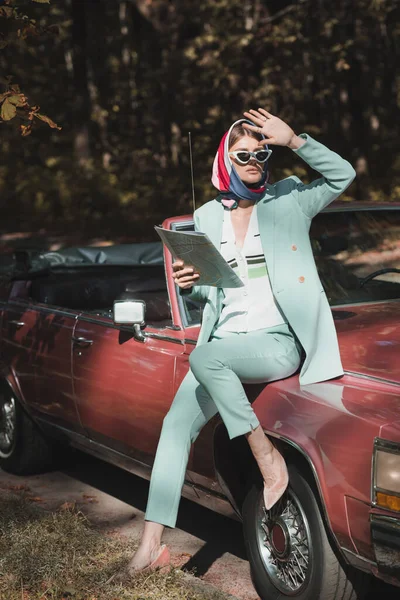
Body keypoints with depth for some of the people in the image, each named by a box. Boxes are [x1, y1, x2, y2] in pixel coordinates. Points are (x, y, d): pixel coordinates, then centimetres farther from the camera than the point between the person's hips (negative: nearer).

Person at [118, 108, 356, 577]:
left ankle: (268, 457, -20)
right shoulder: (207, 217, 13)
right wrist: (188, 284, -3)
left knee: (203, 357, -33)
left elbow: (342, 175, -10)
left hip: (279, 341, -5)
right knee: (176, 425, -8)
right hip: (224, 340, 5)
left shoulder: (287, 200, 4)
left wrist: (292, 139, -16)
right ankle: (152, 545, -4)